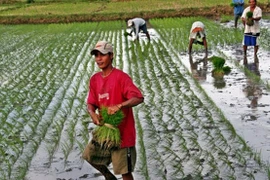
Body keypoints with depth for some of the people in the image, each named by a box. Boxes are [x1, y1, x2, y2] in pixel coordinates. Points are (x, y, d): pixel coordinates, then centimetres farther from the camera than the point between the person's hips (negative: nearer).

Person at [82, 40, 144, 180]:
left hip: (122, 132, -7)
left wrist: (119, 106, -41)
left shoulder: (121, 77, -17)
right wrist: (92, 113, -16)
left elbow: (139, 98, -26)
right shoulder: (94, 79, 5)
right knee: (89, 155, 21)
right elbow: (91, 103, 7)